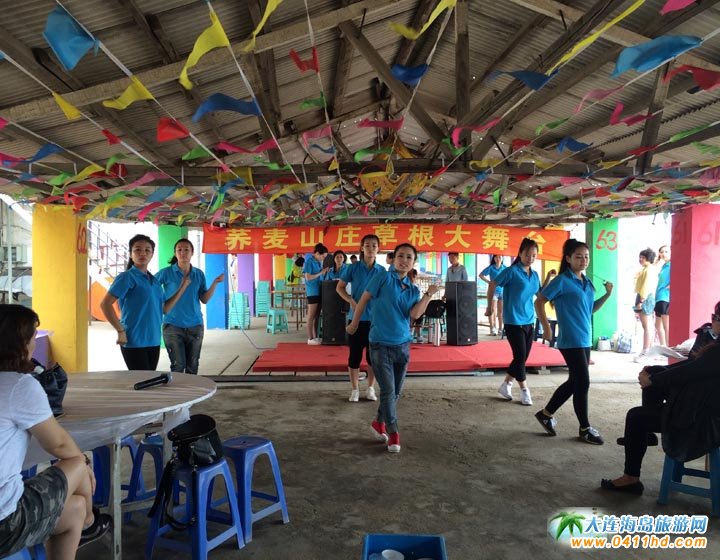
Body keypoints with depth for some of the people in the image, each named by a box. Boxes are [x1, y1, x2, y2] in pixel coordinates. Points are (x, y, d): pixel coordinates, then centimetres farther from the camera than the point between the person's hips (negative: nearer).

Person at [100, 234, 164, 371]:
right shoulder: (127, 277, -9)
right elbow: (105, 304, -17)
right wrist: (121, 331, -17)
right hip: (134, 341, -7)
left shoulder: (154, 279, 12)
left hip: (154, 341, 7)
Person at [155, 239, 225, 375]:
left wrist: (215, 283, -10)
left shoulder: (199, 274, 4)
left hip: (195, 325, 3)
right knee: (178, 365, 0)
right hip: (173, 326, -3)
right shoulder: (166, 273, -5)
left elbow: (204, 299, 1)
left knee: (192, 366, 11)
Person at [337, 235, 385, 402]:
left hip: (375, 318, 2)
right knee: (355, 354, 5)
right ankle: (354, 389, 18)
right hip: (356, 317, -2)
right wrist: (351, 301, -12)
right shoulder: (353, 268, -4)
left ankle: (370, 388, 25)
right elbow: (340, 287, 2)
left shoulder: (382, 271, 1)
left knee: (373, 354, 9)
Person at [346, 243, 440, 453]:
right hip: (381, 345, -5)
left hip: (403, 345, 6)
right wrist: (355, 324, 5)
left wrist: (429, 294, -11)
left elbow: (414, 314, -8)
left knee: (396, 392, 13)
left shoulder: (413, 290, 8)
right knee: (388, 391, -5)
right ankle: (393, 434, 10)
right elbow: (364, 299, -1)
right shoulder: (383, 278, -8)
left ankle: (379, 423, 34)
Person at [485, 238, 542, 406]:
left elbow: (540, 295, 19)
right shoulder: (512, 271, -12)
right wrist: (489, 307, -1)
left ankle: (506, 385, 27)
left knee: (523, 358, 11)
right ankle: (524, 390, 12)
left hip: (529, 321, 7)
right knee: (520, 357, -3)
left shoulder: (535, 275, 8)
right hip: (514, 321, -7)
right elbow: (492, 285, -6)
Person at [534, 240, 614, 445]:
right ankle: (585, 428, 11)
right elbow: (539, 302, -10)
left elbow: (591, 309, 19)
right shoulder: (562, 281, -11)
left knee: (574, 381, 14)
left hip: (585, 340, 9)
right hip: (571, 341, -8)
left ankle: (546, 413, 29)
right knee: (583, 382, -4)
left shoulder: (587, 282, 12)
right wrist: (546, 328, -13)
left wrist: (607, 295, 5)